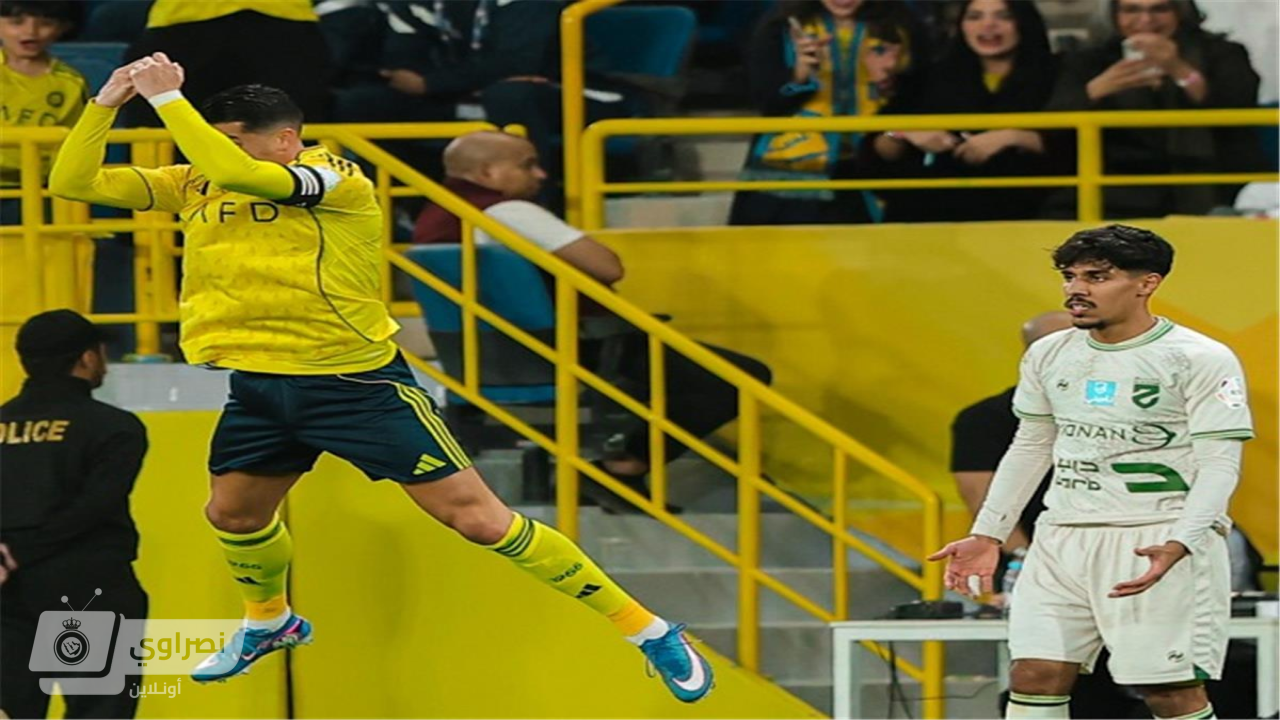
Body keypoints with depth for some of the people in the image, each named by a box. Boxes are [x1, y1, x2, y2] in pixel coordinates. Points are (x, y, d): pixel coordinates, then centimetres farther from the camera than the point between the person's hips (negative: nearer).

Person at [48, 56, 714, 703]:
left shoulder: (336, 180, -17)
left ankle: (647, 630, -2)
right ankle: (269, 621, 51)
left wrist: (167, 97, -26)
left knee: (475, 516, -9)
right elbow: (73, 182, 1)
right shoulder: (194, 185, 3)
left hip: (358, 383, -7)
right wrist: (106, 101, -13)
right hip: (259, 386, 7)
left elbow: (234, 173, -34)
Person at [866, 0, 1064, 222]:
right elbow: (878, 152, 16)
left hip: (1012, 214, -2)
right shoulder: (936, 79, 17)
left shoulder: (1053, 79, 8)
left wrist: (1012, 137, -17)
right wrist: (905, 135, -5)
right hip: (930, 213, 2)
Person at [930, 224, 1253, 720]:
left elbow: (1220, 464, -12)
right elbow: (1029, 448, 22)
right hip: (1062, 543, 6)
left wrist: (1179, 544, -27)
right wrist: (988, 535, 16)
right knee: (1034, 676, -2)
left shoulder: (1200, 359, -8)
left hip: (1159, 545, -6)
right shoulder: (1049, 355, 11)